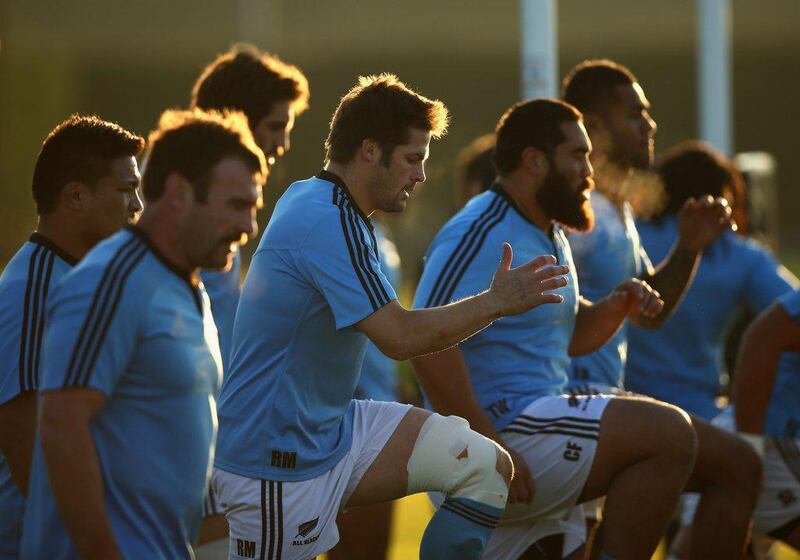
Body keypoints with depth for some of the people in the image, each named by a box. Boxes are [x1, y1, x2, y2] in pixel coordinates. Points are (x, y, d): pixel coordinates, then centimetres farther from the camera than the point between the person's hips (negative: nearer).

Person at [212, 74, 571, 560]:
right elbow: (401, 337, -26)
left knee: (487, 467, -1)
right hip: (276, 464, -10)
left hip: (331, 426, 10)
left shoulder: (307, 197, 10)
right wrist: (496, 302, -16)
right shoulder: (330, 225, -23)